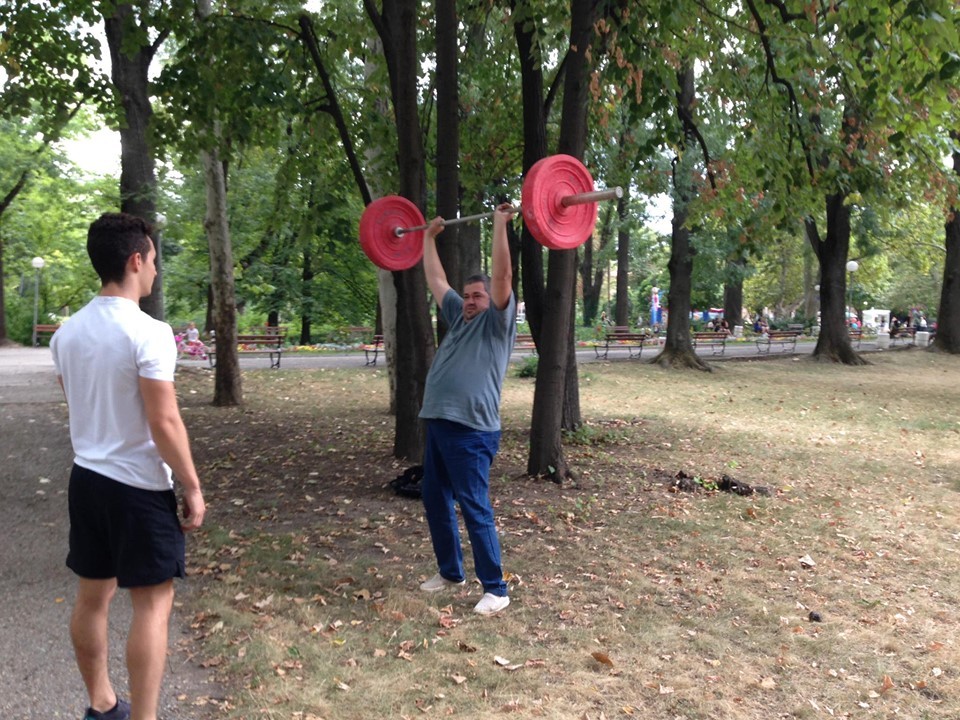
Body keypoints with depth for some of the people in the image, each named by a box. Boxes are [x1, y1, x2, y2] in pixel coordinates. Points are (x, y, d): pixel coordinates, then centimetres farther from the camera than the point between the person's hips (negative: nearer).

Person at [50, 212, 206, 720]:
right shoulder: (148, 332, -19)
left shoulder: (68, 333, 4)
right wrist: (192, 488, -11)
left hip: (86, 478, 8)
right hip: (139, 486, -8)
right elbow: (164, 423, -20)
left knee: (92, 596, 17)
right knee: (152, 602, 1)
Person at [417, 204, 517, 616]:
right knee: (435, 503, 16)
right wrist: (428, 237, 29)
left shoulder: (497, 322, -1)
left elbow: (502, 276, -14)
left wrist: (500, 226, -15)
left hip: (470, 431, -8)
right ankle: (450, 572, 32)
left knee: (475, 509, -5)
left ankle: (495, 589, 5)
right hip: (437, 425, 9)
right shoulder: (458, 318, 18)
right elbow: (436, 279, 26)